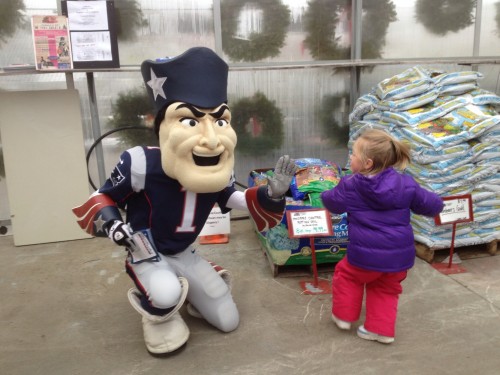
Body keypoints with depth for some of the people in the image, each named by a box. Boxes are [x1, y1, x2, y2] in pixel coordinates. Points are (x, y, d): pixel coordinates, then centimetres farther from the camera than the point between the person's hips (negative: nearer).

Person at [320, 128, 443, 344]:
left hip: (366, 255, -3)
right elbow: (432, 206, 5)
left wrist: (326, 195, 32)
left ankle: (344, 316, 34)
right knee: (386, 289, 26)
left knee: (347, 275, 25)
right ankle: (381, 329, 29)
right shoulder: (405, 184, -4)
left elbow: (332, 203, 9)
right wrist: (436, 203, 29)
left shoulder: (350, 186, -9)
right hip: (399, 256, 3)